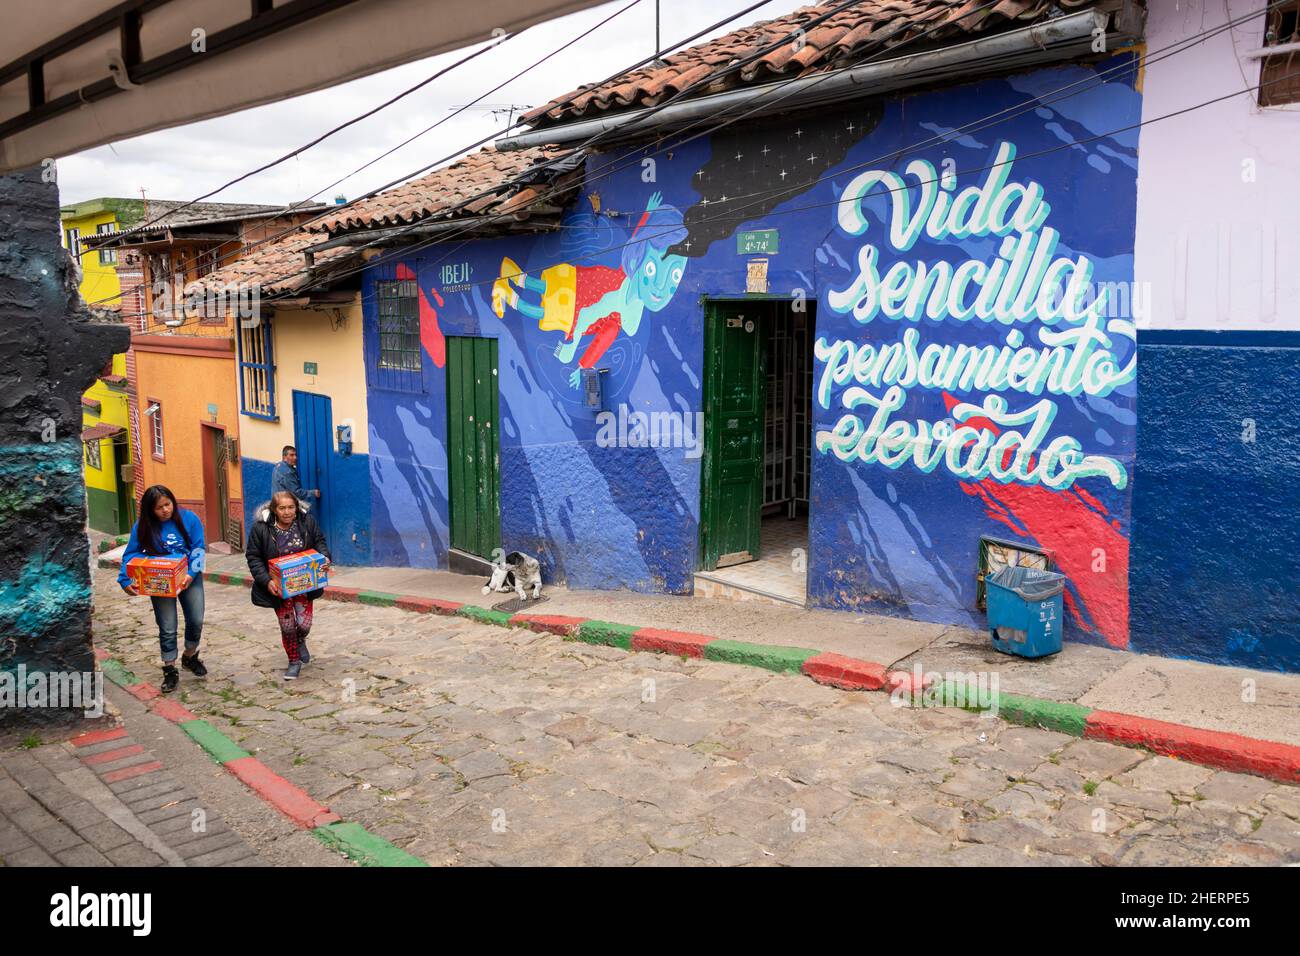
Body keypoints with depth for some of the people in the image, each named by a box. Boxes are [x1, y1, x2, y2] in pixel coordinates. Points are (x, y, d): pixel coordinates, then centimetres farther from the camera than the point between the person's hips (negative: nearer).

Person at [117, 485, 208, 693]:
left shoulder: (189, 518, -8)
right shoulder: (143, 527, -7)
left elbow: (198, 548, -8)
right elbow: (131, 555, -4)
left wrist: (192, 574, -21)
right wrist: (126, 580, -19)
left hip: (189, 578, 1)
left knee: (196, 621, 4)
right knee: (167, 629, 1)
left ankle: (190, 657, 31)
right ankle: (170, 671, 17)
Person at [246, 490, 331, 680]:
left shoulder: (307, 522, -9)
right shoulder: (261, 528, -15)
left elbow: (319, 542, 6)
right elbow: (254, 557, -8)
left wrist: (325, 558, -16)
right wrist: (266, 581, -20)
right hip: (278, 586, -1)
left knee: (304, 623, -3)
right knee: (287, 626, 4)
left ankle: (300, 641, 35)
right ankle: (294, 661, 27)